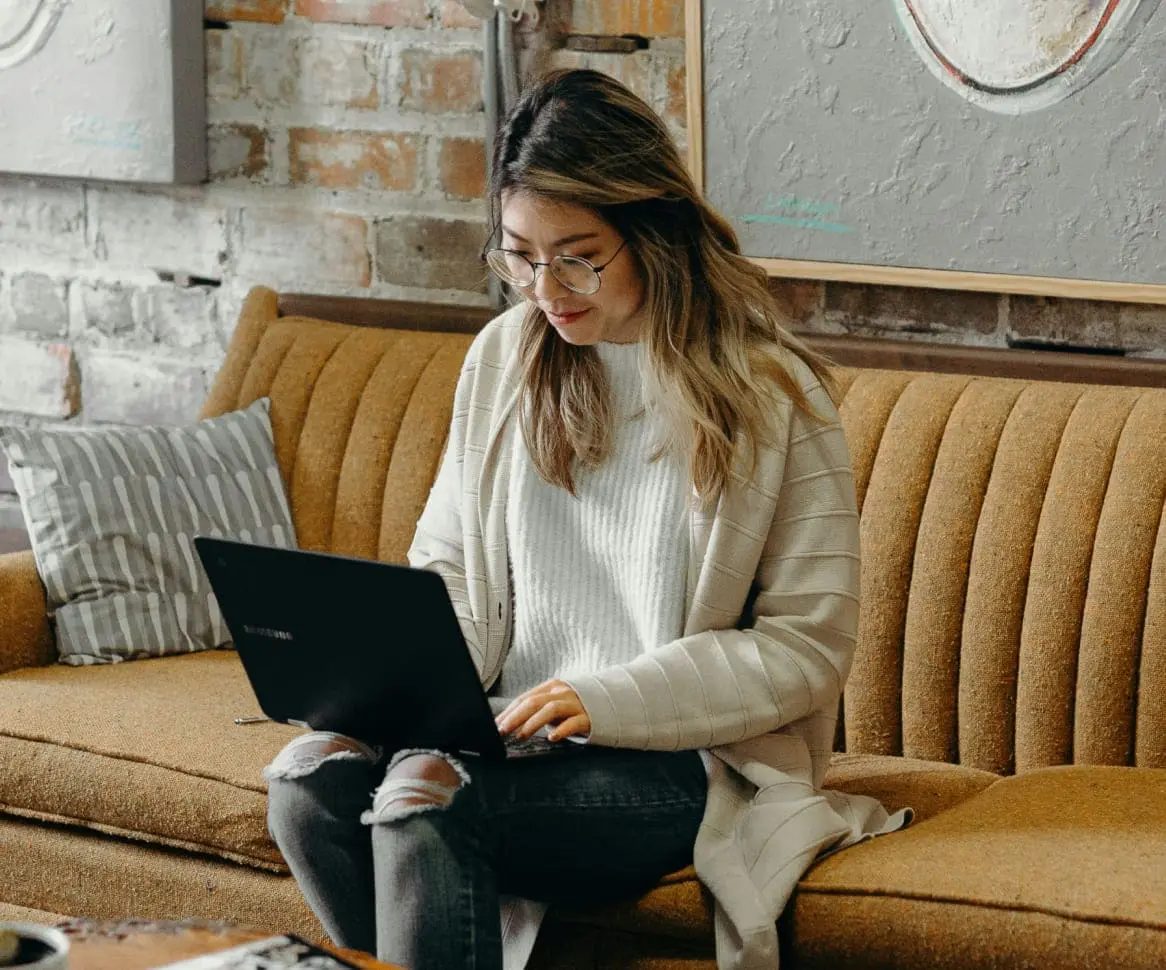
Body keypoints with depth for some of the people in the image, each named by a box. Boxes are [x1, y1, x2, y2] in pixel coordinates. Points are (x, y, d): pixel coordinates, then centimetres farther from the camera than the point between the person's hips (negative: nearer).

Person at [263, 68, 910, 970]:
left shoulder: (771, 393, -7)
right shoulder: (505, 357, 9)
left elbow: (809, 646, -8)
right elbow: (447, 563, 18)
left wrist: (611, 700, -19)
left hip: (684, 757, -5)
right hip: (511, 728, 5)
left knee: (423, 796, -31)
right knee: (310, 778, -25)